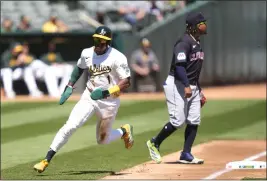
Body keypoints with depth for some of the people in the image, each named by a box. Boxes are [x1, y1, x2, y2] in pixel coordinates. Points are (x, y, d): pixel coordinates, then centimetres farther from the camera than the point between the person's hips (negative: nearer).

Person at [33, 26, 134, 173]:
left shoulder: (117, 58, -16)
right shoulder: (87, 54, -2)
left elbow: (126, 82, -16)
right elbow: (79, 68, 20)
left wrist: (106, 92, -27)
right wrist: (69, 87, 12)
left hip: (109, 102, -3)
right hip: (89, 97, 3)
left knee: (102, 140, 10)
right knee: (70, 126, -16)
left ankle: (124, 131, 43)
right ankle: (46, 161, -15)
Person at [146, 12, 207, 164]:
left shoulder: (197, 43, 14)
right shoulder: (184, 42, -15)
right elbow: (179, 65, -26)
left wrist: (200, 91, 21)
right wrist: (186, 86, -35)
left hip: (192, 87, 9)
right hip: (177, 84, -9)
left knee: (194, 121, 2)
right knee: (178, 121, -12)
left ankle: (186, 154, 6)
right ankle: (154, 143, 8)